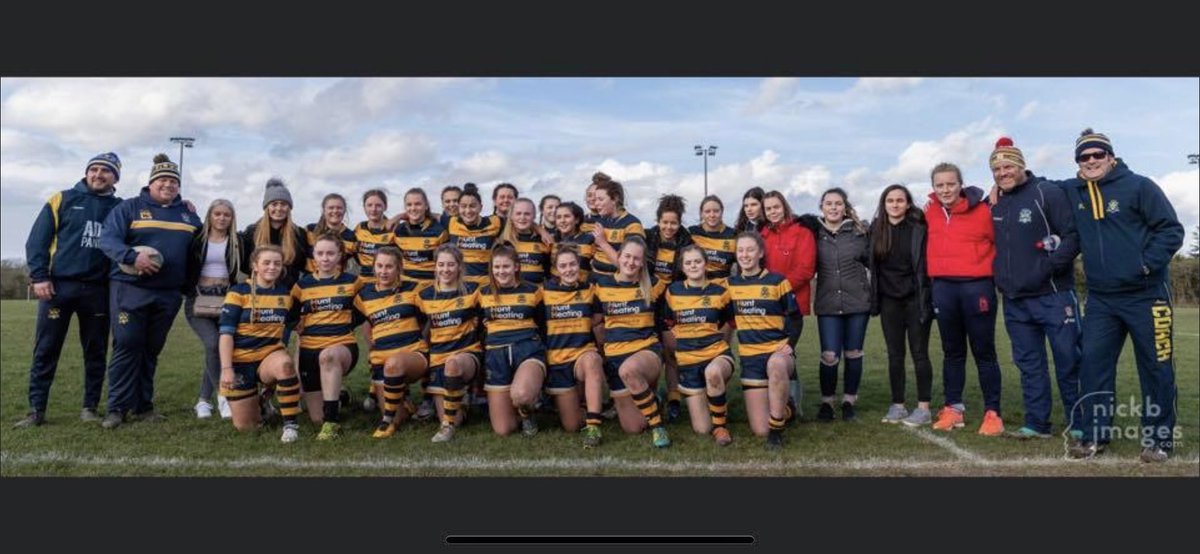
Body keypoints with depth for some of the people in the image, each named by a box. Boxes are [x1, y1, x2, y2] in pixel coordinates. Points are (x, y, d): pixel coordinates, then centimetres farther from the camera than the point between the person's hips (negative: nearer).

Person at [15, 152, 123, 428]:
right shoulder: (63, 199, 5)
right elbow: (37, 239, 3)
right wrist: (39, 276, -7)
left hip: (98, 291, 1)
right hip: (58, 287, -1)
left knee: (96, 352, 6)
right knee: (45, 350, 1)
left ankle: (90, 407, 15)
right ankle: (36, 409, 8)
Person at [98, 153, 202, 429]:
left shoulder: (189, 215, 14)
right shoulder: (129, 207, 1)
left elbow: (197, 252, 20)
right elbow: (107, 238, -10)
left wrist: (190, 285, 13)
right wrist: (132, 256, -27)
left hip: (169, 295, 4)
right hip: (129, 289, -4)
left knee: (151, 350, 9)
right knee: (127, 346, -6)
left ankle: (142, 405, 16)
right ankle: (117, 407, 2)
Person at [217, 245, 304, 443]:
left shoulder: (286, 294, 3)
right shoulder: (238, 292, -7)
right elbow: (226, 333, -10)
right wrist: (226, 369, -17)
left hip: (271, 354, 1)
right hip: (241, 361, -1)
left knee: (285, 364, -38)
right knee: (245, 427, 0)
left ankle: (291, 424, -24)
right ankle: (261, 399, 34)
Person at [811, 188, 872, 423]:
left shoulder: (859, 231, 1)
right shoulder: (815, 234, 2)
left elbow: (873, 261, 8)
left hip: (858, 302, 1)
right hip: (827, 305, 0)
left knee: (853, 354, 8)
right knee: (829, 356, -6)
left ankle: (849, 402, 22)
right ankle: (826, 402, 11)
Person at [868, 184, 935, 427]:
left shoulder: (918, 229, -5)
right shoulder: (877, 229, 6)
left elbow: (926, 264, -5)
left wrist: (927, 299, -10)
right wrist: (874, 300, 6)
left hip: (915, 299, -4)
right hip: (889, 300, 4)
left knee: (919, 353, 1)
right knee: (895, 355, 8)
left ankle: (923, 408, 7)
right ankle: (897, 406, 15)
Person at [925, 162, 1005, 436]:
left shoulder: (981, 210, -8)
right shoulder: (931, 211, 6)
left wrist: (990, 268, -5)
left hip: (977, 286, -4)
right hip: (943, 288, 4)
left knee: (984, 352, 2)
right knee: (952, 351, 11)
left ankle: (992, 412, 8)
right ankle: (953, 408, 19)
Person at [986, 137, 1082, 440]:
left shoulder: (1047, 193, -7)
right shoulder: (995, 204, 11)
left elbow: (1073, 236, -13)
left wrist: (1050, 266, -19)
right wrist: (1000, 273, 11)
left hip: (1053, 297, -6)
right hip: (1014, 301, 6)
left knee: (1068, 362, 1)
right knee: (1029, 364, 10)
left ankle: (1080, 423, 13)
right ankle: (1036, 423, 18)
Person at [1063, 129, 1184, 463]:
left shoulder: (1139, 186, -6)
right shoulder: (1072, 192, 7)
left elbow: (1172, 231, -6)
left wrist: (1147, 264, -17)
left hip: (1146, 295, -4)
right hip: (1100, 299, 4)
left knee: (1156, 369, 4)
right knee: (1093, 365, 3)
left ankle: (1159, 439, 16)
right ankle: (1095, 435, 13)